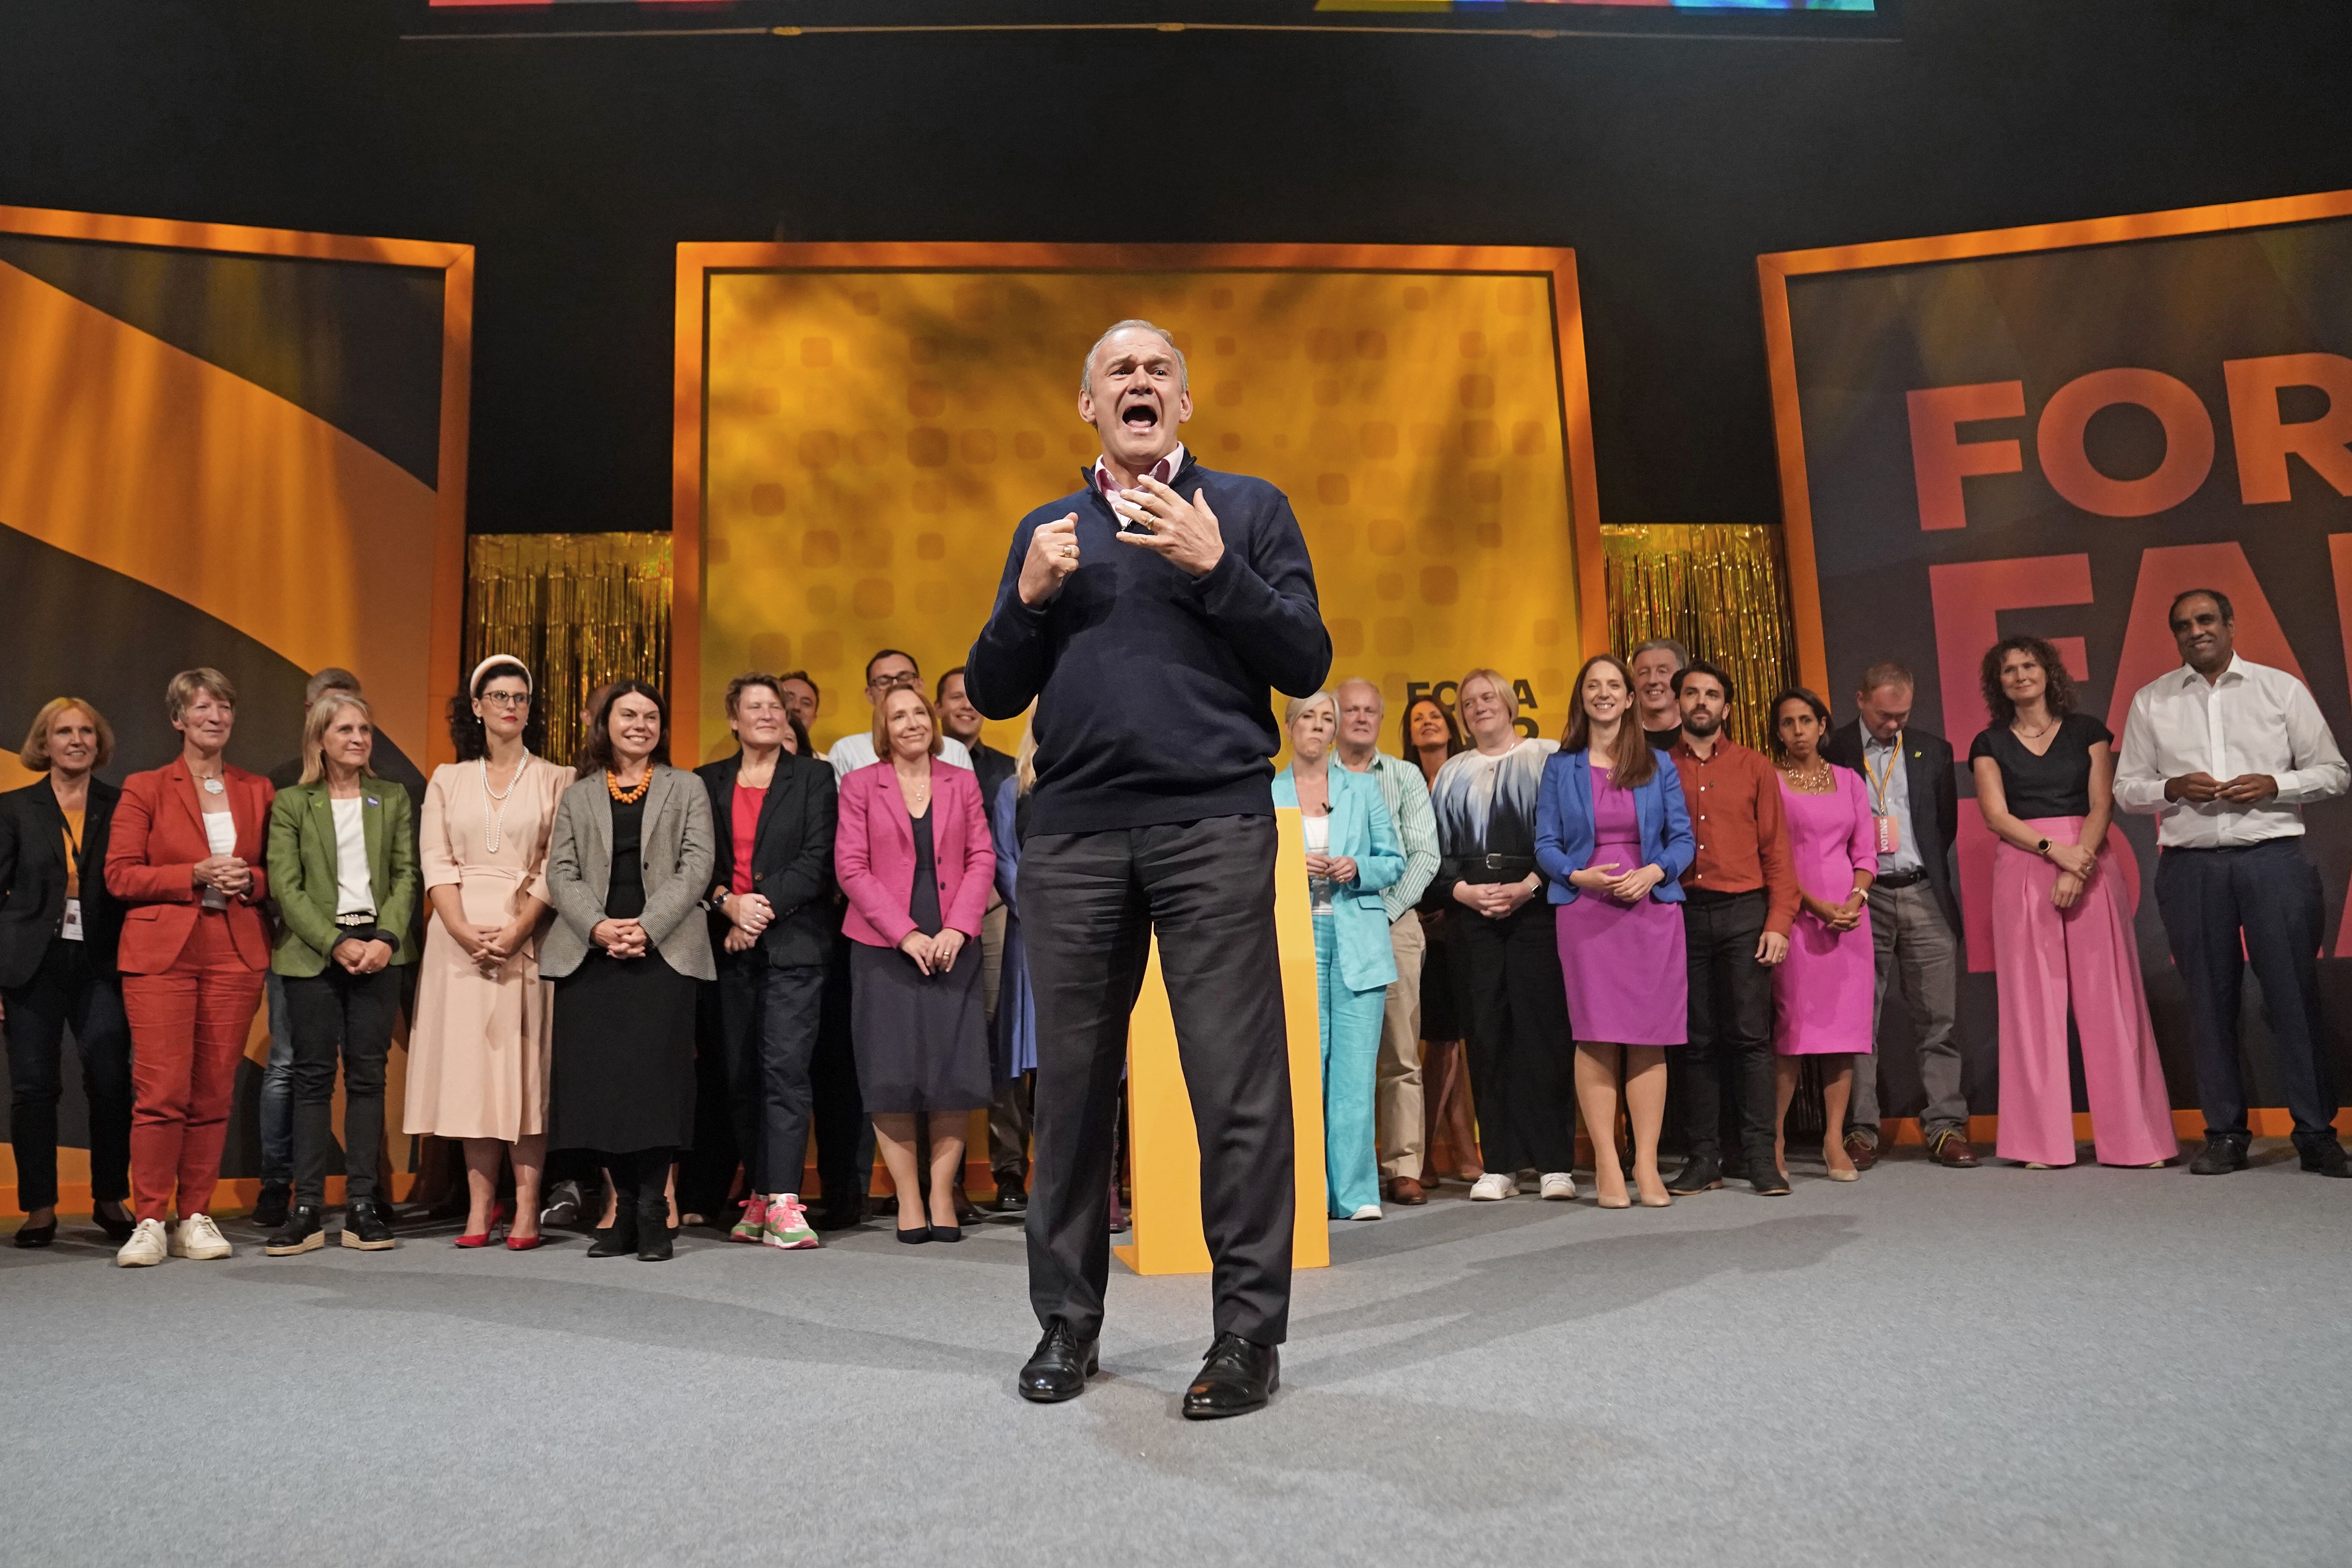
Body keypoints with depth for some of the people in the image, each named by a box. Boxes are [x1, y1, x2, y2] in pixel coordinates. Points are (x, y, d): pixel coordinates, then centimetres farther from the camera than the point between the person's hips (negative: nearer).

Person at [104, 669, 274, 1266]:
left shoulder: (258, 792, 13)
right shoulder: (144, 789, 5)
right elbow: (119, 875, -1)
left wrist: (248, 879, -6)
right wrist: (196, 875, -13)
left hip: (236, 956, 3)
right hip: (162, 953, -2)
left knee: (214, 1092, 3)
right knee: (162, 1089, -7)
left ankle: (195, 1219, 11)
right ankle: (150, 1221, 2)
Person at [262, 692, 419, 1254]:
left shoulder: (393, 799, 11)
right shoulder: (291, 804, 5)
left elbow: (406, 876, 5)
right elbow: (285, 887, -2)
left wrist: (385, 939, -10)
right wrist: (337, 943, -13)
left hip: (379, 950, 2)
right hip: (312, 953, -1)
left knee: (368, 1074, 2)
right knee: (313, 1076, 0)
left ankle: (362, 1204, 6)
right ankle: (307, 1210, 4)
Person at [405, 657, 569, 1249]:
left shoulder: (556, 780, 6)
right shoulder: (447, 780, 14)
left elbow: (558, 867, -2)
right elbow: (435, 862, 4)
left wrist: (516, 931, -14)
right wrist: (464, 931, -11)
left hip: (529, 937, -2)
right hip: (461, 937, 3)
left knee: (525, 1063, -3)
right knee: (470, 1064, 2)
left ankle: (527, 1208, -2)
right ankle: (480, 1205, 7)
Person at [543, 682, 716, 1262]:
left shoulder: (687, 789, 13)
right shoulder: (578, 796, 18)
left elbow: (697, 866, 1)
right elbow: (560, 873, 7)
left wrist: (647, 927, -12)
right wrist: (599, 927, -10)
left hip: (663, 953, -2)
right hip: (591, 954, 2)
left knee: (655, 1078, -8)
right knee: (600, 1080, 0)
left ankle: (653, 1213, 0)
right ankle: (626, 1211, 10)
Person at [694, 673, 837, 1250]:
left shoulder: (814, 777, 7)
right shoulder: (707, 782, 15)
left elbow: (817, 860, -3)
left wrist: (763, 908, -11)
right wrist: (729, 904, -11)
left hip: (792, 943, -3)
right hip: (728, 947, 3)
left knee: (784, 1066, -11)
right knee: (739, 1074, 4)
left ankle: (784, 1203, -13)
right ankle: (759, 1196, 13)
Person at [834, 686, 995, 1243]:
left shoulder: (962, 782, 11)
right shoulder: (859, 785, 5)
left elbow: (982, 858, 5)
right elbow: (850, 867, -3)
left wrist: (957, 930, -8)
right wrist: (906, 934, -11)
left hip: (951, 946, 2)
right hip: (884, 948, -1)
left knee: (955, 1072, -2)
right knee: (892, 1075, -3)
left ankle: (943, 1196, 7)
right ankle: (908, 1199, 6)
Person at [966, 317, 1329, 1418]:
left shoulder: (1248, 509, 12)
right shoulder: (1046, 531, 20)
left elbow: (1306, 665, 2)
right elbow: (990, 696, 15)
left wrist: (1215, 567, -9)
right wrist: (1028, 598, -2)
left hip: (1214, 820, -3)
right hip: (1071, 831, 3)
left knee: (1238, 1081, -5)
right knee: (1072, 1078, 7)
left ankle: (1249, 1333, 5)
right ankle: (1067, 1321, 19)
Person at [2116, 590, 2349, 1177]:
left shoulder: (2283, 689, 8)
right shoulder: (2150, 701, 11)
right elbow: (2125, 788, 11)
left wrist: (2274, 786, -10)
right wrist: (2172, 788, -8)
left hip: (2273, 859, -1)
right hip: (2191, 868, 1)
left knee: (2295, 995, -2)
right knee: (2210, 1002, 4)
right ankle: (2224, 1134, 11)